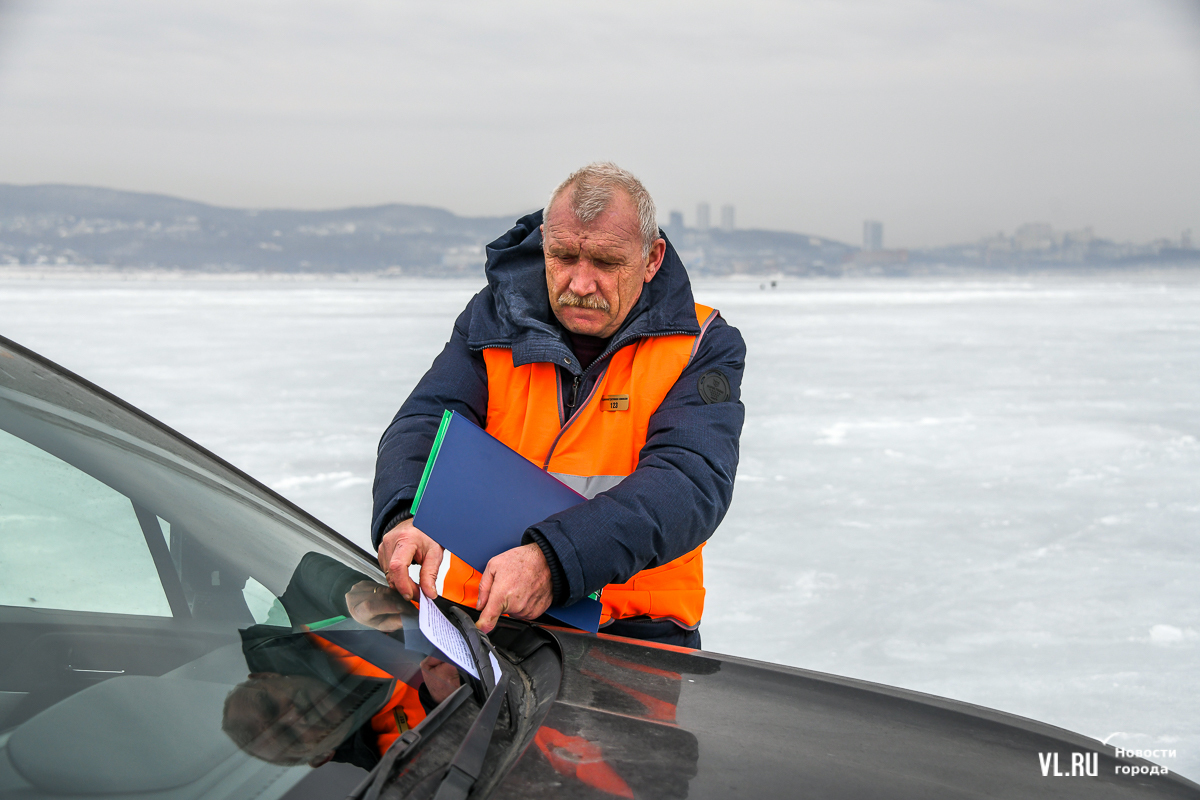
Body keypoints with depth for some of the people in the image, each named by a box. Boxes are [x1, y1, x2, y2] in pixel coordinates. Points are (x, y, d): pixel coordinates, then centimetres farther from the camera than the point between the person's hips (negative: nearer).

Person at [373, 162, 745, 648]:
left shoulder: (702, 347, -2)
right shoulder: (495, 318, 7)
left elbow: (690, 481, -17)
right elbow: (425, 424, -4)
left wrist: (553, 561, -33)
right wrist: (406, 517, -29)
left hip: (634, 624, -2)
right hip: (483, 610, 2)